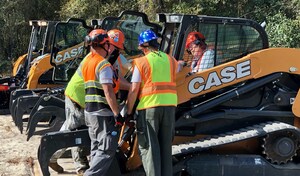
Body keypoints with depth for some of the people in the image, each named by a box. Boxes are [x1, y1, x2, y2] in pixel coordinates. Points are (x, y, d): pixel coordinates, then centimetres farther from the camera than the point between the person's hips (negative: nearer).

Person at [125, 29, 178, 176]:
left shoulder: (141, 62, -6)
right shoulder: (171, 60, 6)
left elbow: (134, 90, -8)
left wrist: (129, 111, -2)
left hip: (149, 106, -4)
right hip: (170, 105, 4)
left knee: (148, 146, 4)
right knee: (166, 146, 15)